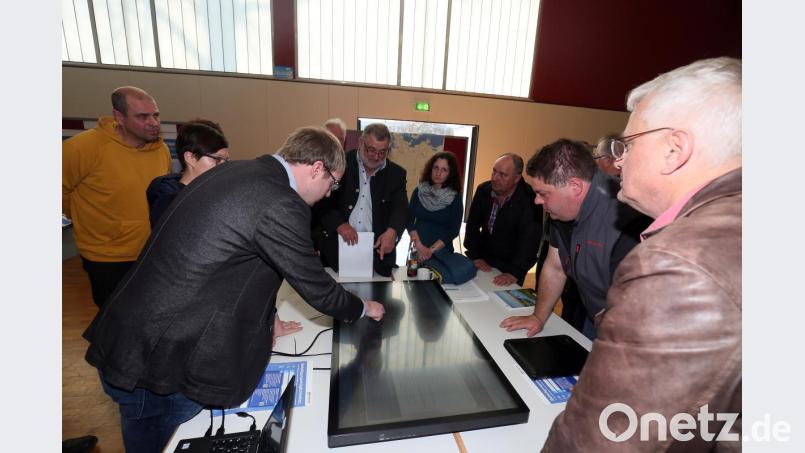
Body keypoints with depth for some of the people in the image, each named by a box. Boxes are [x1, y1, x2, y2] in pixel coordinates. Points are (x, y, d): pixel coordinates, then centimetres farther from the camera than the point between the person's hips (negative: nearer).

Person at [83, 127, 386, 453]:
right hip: (159, 362, -9)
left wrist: (264, 320, 21)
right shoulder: (281, 206, -25)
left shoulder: (234, 171, 4)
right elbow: (315, 288, -14)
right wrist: (362, 309, 6)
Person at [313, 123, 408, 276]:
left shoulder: (396, 174, 5)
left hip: (377, 251, 1)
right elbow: (322, 201, -3)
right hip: (336, 248, -1)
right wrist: (339, 223, -20)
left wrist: (392, 231, -25)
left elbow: (400, 208, -4)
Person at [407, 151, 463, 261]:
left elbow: (454, 230, -8)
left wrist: (432, 250, -15)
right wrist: (419, 246, -13)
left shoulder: (455, 197, -7)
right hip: (417, 250, 2)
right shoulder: (419, 191, -1)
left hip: (441, 252, -2)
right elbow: (409, 220, -2)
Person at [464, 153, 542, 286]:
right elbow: (472, 225, -5)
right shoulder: (483, 190, -7)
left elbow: (529, 241, -27)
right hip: (483, 260, 4)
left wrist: (514, 273, -35)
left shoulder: (529, 200, -23)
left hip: (510, 266, -4)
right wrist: (476, 256, -11)